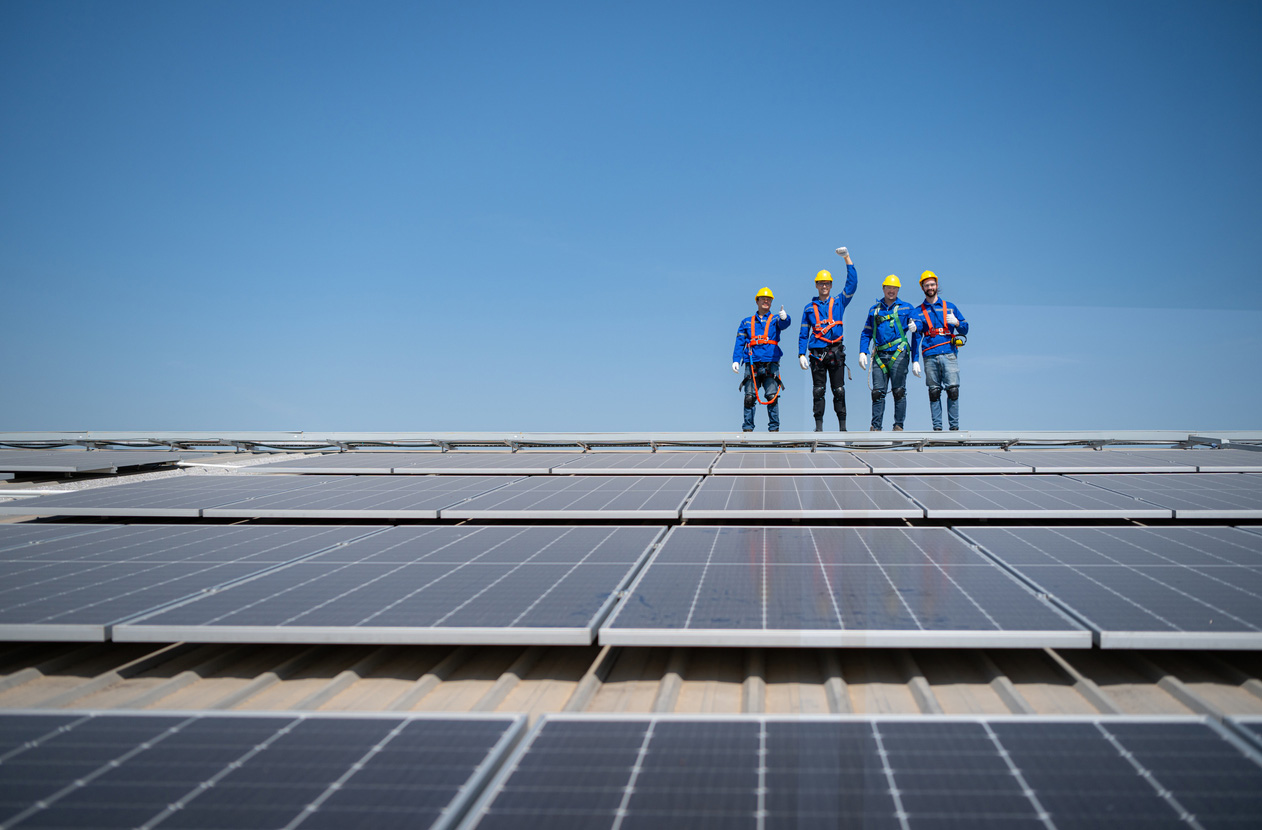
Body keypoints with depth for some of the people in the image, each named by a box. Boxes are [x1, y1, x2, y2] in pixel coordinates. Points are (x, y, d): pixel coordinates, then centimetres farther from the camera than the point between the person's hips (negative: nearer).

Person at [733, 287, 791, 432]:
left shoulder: (775, 319, 13)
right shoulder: (746, 322, 18)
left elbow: (784, 324, -11)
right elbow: (739, 343, 13)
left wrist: (784, 317, -35)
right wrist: (736, 360, 0)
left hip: (771, 363, -1)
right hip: (752, 364, 1)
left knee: (772, 396, -9)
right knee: (749, 397, -5)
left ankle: (774, 427, -3)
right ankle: (748, 428, -1)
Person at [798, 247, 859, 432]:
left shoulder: (839, 303, 11)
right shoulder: (809, 308, 12)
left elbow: (852, 282, 3)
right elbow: (803, 334, 12)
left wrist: (847, 258, -2)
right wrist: (801, 354, 1)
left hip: (836, 352, 0)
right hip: (817, 353, 0)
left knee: (839, 390, -1)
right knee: (818, 390, 0)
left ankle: (842, 425, 1)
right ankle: (819, 426, 3)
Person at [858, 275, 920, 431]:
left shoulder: (906, 308, 10)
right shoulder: (874, 310, 18)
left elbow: (917, 332, 8)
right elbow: (866, 332, 19)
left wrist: (915, 359, -3)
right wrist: (862, 352, 5)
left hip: (899, 354, -2)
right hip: (879, 355, 2)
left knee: (899, 391, -3)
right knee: (878, 392, -2)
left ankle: (898, 425, 2)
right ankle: (875, 426, 0)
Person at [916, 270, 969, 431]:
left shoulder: (949, 307, 17)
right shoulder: (919, 311, 16)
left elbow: (965, 329, 17)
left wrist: (956, 322, -4)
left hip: (949, 353, 0)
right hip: (930, 356, 0)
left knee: (953, 390, -7)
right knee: (934, 392, -1)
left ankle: (954, 426, -2)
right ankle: (937, 426, 2)